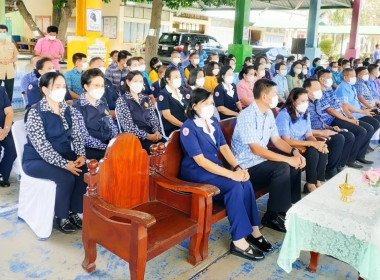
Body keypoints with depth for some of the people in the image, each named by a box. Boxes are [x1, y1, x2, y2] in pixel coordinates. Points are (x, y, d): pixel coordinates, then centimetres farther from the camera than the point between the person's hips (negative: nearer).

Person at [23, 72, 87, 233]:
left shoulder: (68, 110, 4)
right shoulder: (35, 113, -16)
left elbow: (76, 135, 4)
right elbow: (42, 146, -22)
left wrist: (81, 155, -14)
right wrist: (64, 164, -27)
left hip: (64, 155, 6)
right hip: (37, 159, -5)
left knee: (83, 171, -21)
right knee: (66, 177, -29)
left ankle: (74, 212, -3)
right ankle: (61, 217, -5)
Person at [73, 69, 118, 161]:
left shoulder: (103, 102, 13)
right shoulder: (78, 107, -7)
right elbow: (85, 138, -13)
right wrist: (107, 147, -19)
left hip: (109, 145, 6)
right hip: (90, 149, -6)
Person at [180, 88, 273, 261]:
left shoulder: (213, 122, 9)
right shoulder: (188, 128, -15)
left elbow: (224, 147, 5)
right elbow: (200, 161, -21)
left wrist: (238, 168, -14)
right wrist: (231, 174, -26)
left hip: (214, 168, 7)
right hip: (195, 174, -7)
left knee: (246, 183, -18)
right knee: (235, 186, -27)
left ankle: (253, 231, -9)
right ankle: (239, 241, -20)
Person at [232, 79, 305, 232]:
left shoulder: (268, 113, 5)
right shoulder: (247, 116, -23)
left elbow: (276, 139, 11)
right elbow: (256, 149, -27)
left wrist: (294, 151, -8)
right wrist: (287, 159, -27)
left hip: (261, 159, 9)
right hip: (246, 165, -9)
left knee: (295, 165, -4)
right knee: (282, 168, -26)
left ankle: (292, 207, 13)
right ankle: (272, 216, -12)